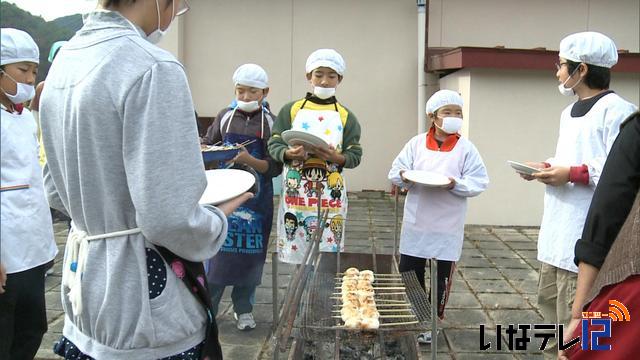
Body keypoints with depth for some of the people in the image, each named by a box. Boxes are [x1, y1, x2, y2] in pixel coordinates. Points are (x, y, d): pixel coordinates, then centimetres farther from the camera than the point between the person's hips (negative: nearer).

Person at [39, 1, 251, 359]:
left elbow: (57, 190, 11)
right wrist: (218, 220, -6)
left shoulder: (65, 61, 5)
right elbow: (168, 220, -25)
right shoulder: (153, 67, -22)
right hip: (143, 294, -8)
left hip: (83, 277, 8)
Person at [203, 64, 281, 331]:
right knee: (217, 249, 2)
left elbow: (275, 167, -7)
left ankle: (243, 309, 23)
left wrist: (250, 160, -23)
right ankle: (207, 306, 16)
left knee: (250, 251, 7)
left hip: (255, 197, -1)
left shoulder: (270, 122, -3)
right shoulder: (226, 117, 3)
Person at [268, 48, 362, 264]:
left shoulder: (346, 117, 8)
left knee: (327, 251, -1)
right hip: (295, 190, 0)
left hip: (330, 194, 0)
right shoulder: (291, 110, 7)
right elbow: (274, 145, 2)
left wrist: (336, 158, -18)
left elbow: (355, 155, 3)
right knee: (296, 248, 1)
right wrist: (289, 154, -19)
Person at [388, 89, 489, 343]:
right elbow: (395, 172, 3)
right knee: (408, 273, 9)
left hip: (447, 226, -1)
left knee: (441, 276, 7)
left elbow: (478, 183, -6)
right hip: (416, 223, 2)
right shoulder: (416, 143, 2)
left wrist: (455, 184, -22)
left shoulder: (466, 148, -3)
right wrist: (404, 177, -18)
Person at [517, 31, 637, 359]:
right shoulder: (569, 113, 16)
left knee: (574, 320, -4)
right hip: (558, 230, 10)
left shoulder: (617, 111, -14)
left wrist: (573, 174, -22)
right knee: (549, 301, 21)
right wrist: (549, 168, 8)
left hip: (587, 235, -10)